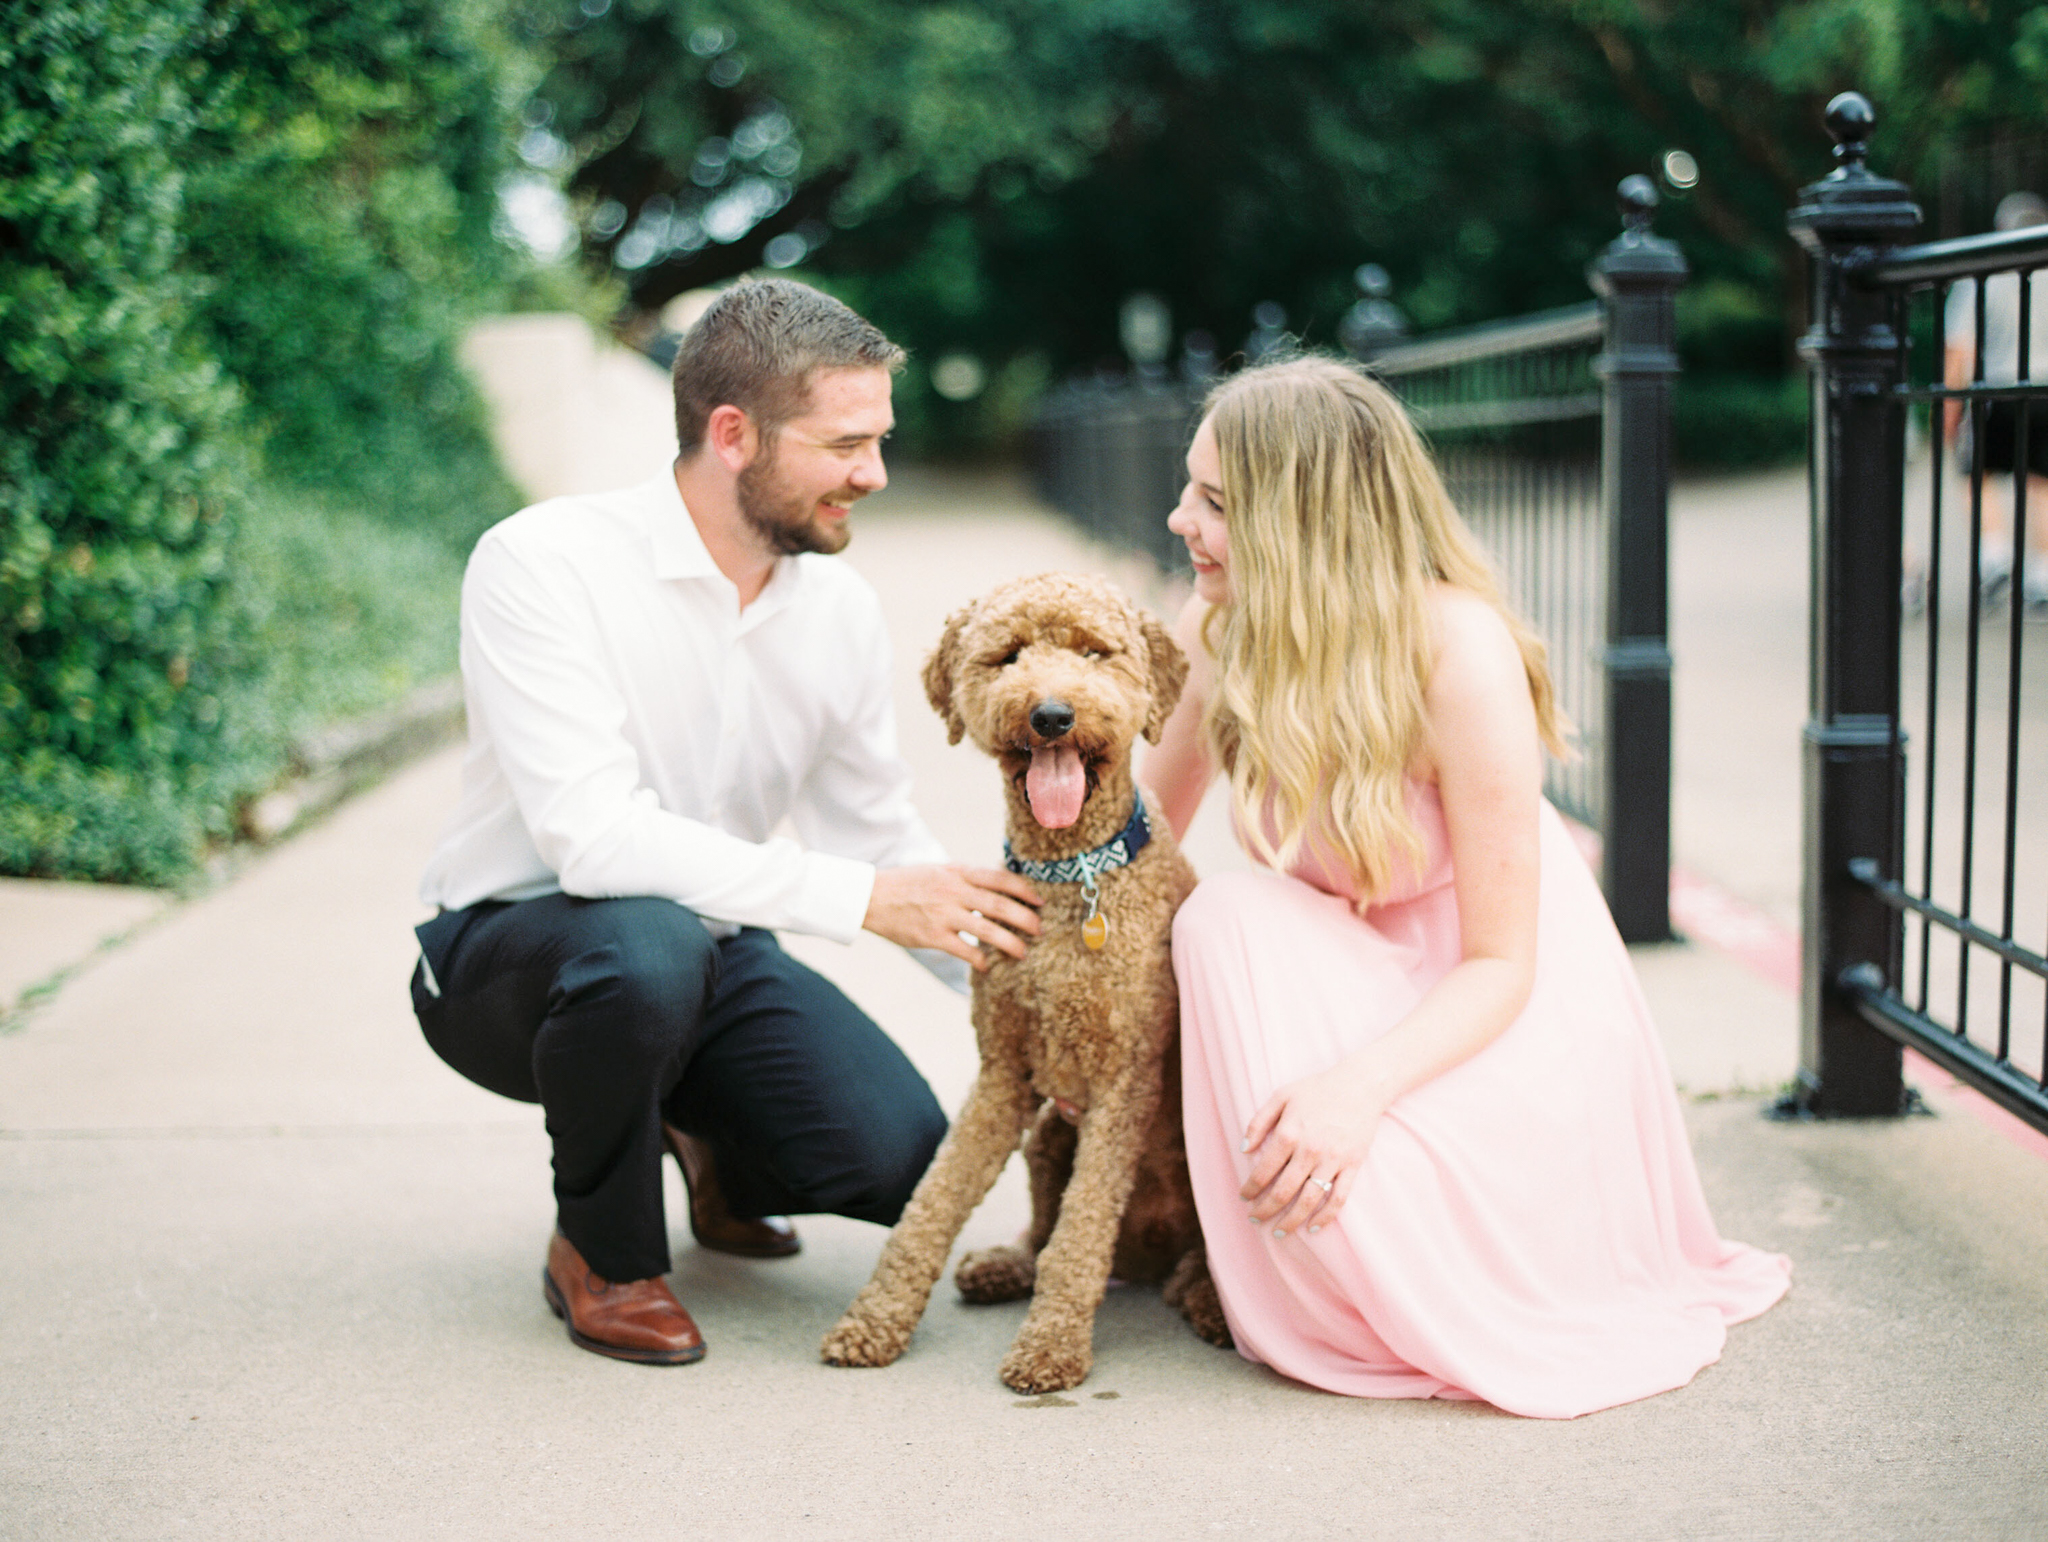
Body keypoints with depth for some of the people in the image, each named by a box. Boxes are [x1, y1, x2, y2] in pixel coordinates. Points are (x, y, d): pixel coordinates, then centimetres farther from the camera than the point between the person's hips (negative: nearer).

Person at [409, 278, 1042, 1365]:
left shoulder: (839, 610, -3)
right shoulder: (542, 564, -22)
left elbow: (883, 842, 8)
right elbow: (590, 833, -32)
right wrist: (863, 898, -33)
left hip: (710, 950, 5)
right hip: (505, 950, -5)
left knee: (902, 1160, -18)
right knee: (643, 945, -40)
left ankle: (717, 1149, 20)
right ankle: (602, 1251, -9)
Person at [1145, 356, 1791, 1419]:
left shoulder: (1458, 651, -27)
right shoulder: (1216, 633, -11)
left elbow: (1500, 965, -24)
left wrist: (1359, 1087, -40)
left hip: (1507, 1011, -5)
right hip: (1350, 974, 6)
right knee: (1223, 917, -27)